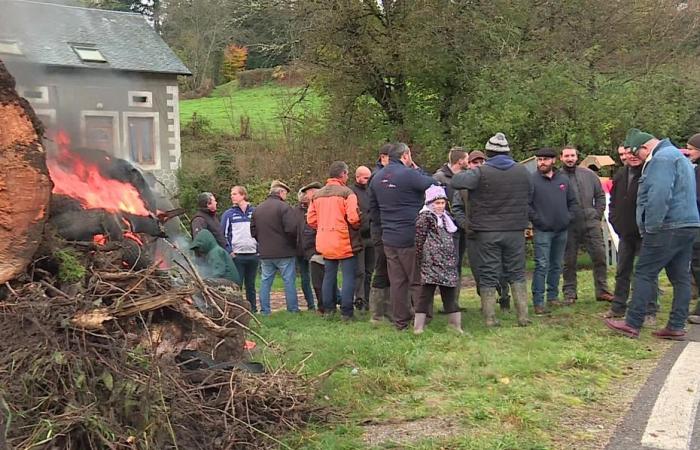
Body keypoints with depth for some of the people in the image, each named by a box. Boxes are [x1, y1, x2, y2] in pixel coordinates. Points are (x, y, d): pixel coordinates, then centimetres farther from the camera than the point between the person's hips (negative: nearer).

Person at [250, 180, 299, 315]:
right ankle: (293, 309, 6)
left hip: (265, 253, 5)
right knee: (289, 281, 3)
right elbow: (291, 229, -19)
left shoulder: (258, 209, 9)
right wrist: (293, 243, -1)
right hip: (284, 253, -5)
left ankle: (264, 310, 12)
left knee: (265, 281, 10)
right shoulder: (284, 207, -11)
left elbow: (253, 231, 11)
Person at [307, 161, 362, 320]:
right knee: (349, 277, 0)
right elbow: (353, 218, -19)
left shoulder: (317, 194, 9)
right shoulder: (346, 192, -11)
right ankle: (346, 312, -1)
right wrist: (356, 227, 1)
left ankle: (328, 309, 21)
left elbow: (311, 220, 8)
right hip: (345, 243, -6)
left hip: (325, 244, 6)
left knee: (329, 276, 15)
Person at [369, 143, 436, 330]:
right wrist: (417, 170, 2)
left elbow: (373, 208, 17)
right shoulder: (408, 174, -14)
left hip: (388, 238, 6)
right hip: (410, 237, -6)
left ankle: (400, 321, 16)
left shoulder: (377, 178, 10)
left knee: (397, 282, 10)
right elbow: (434, 185, -10)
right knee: (417, 280, 3)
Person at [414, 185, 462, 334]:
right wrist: (420, 258, -11)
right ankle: (418, 327, -5)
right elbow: (419, 239, -10)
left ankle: (455, 324, 19)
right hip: (431, 264, -8)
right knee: (426, 293, -7)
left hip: (448, 264, 8)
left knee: (450, 294, 11)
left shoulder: (446, 218, 18)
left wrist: (453, 260, 23)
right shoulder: (425, 217, -7)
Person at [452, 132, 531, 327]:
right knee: (517, 273, 14)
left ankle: (490, 318, 5)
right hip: (515, 231, 3)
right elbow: (529, 195, 13)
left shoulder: (481, 172, -12)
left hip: (487, 232, -3)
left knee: (488, 276, 4)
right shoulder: (522, 171, 2)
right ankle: (523, 316, 14)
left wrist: (462, 172, 4)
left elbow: (457, 182, -17)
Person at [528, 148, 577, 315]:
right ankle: (538, 302, -5)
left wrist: (569, 217, 6)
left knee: (557, 265, 13)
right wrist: (536, 219, -13)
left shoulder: (563, 180, 10)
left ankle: (553, 296, 25)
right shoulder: (532, 180, -6)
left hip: (562, 230, 6)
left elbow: (572, 201, 19)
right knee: (542, 265, -8)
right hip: (543, 231, -6)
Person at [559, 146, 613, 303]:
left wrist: (597, 216, 5)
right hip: (569, 227, -2)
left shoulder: (589, 174, 7)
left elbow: (600, 196, 13)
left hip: (591, 223, 2)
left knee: (600, 256, 2)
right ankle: (569, 292, 16)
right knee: (569, 261, 5)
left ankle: (602, 291, 12)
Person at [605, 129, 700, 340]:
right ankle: (677, 326, 12)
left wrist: (651, 226, -18)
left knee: (644, 273, -6)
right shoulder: (676, 155, 22)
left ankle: (632, 324, -4)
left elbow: (659, 195, -23)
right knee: (680, 276, 8)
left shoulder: (662, 158, -12)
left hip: (668, 227, -10)